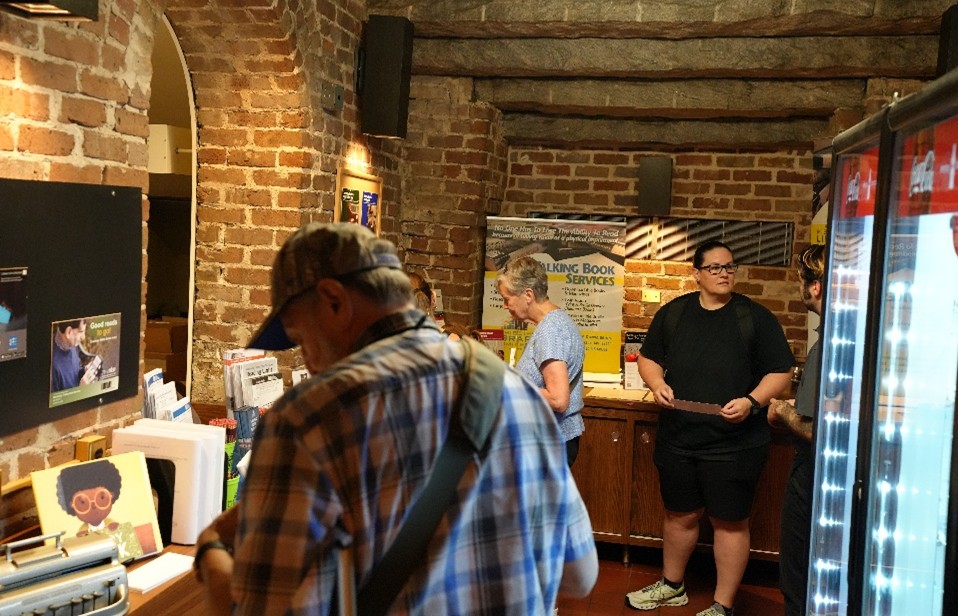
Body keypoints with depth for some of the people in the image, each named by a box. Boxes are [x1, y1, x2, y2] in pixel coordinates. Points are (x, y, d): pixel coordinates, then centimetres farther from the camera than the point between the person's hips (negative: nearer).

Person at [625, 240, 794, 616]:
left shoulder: (755, 318, -5)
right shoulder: (673, 313, 5)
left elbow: (781, 371, -5)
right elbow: (649, 357, 13)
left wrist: (752, 401, -21)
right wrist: (657, 384, -7)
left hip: (735, 443, -3)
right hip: (678, 439, 4)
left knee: (729, 522, 5)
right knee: (680, 514, 19)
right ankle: (672, 586, 39)